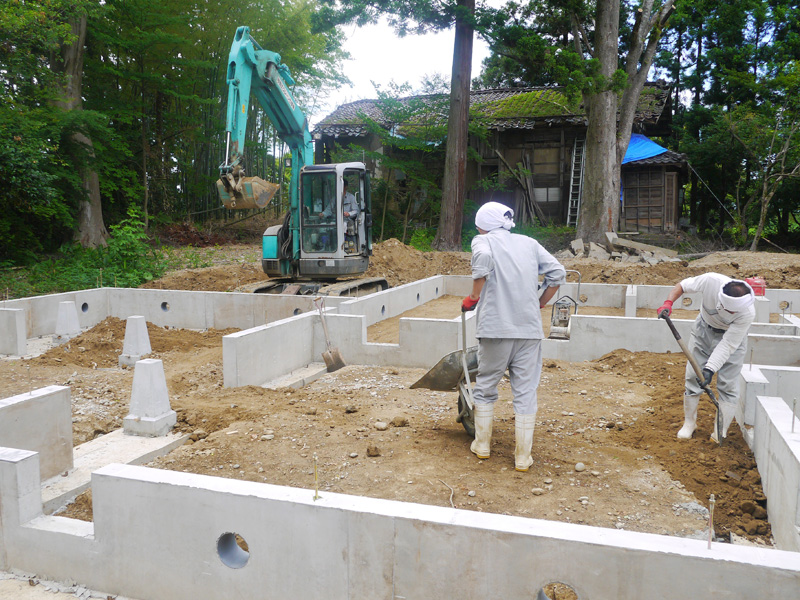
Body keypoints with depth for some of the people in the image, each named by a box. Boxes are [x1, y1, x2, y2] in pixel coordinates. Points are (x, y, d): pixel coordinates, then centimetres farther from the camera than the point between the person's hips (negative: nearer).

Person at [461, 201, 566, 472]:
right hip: (530, 328, 3)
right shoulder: (529, 243, 17)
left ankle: (482, 444, 26)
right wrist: (539, 303, 17)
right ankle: (523, 457, 13)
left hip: (496, 327, -3)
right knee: (525, 391, 8)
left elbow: (483, 257, -19)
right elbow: (557, 272, 10)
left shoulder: (484, 241, 5)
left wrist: (474, 297, -10)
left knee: (486, 386, 15)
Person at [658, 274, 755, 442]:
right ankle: (689, 422, 17)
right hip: (704, 328, 2)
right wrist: (668, 303, -28)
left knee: (728, 384, -6)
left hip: (731, 335, -2)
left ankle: (720, 433, 3)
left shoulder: (747, 313, -35)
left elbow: (728, 344, -29)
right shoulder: (711, 281, -34)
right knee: (693, 376, 1)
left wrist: (711, 368, -34)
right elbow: (683, 285, -14)